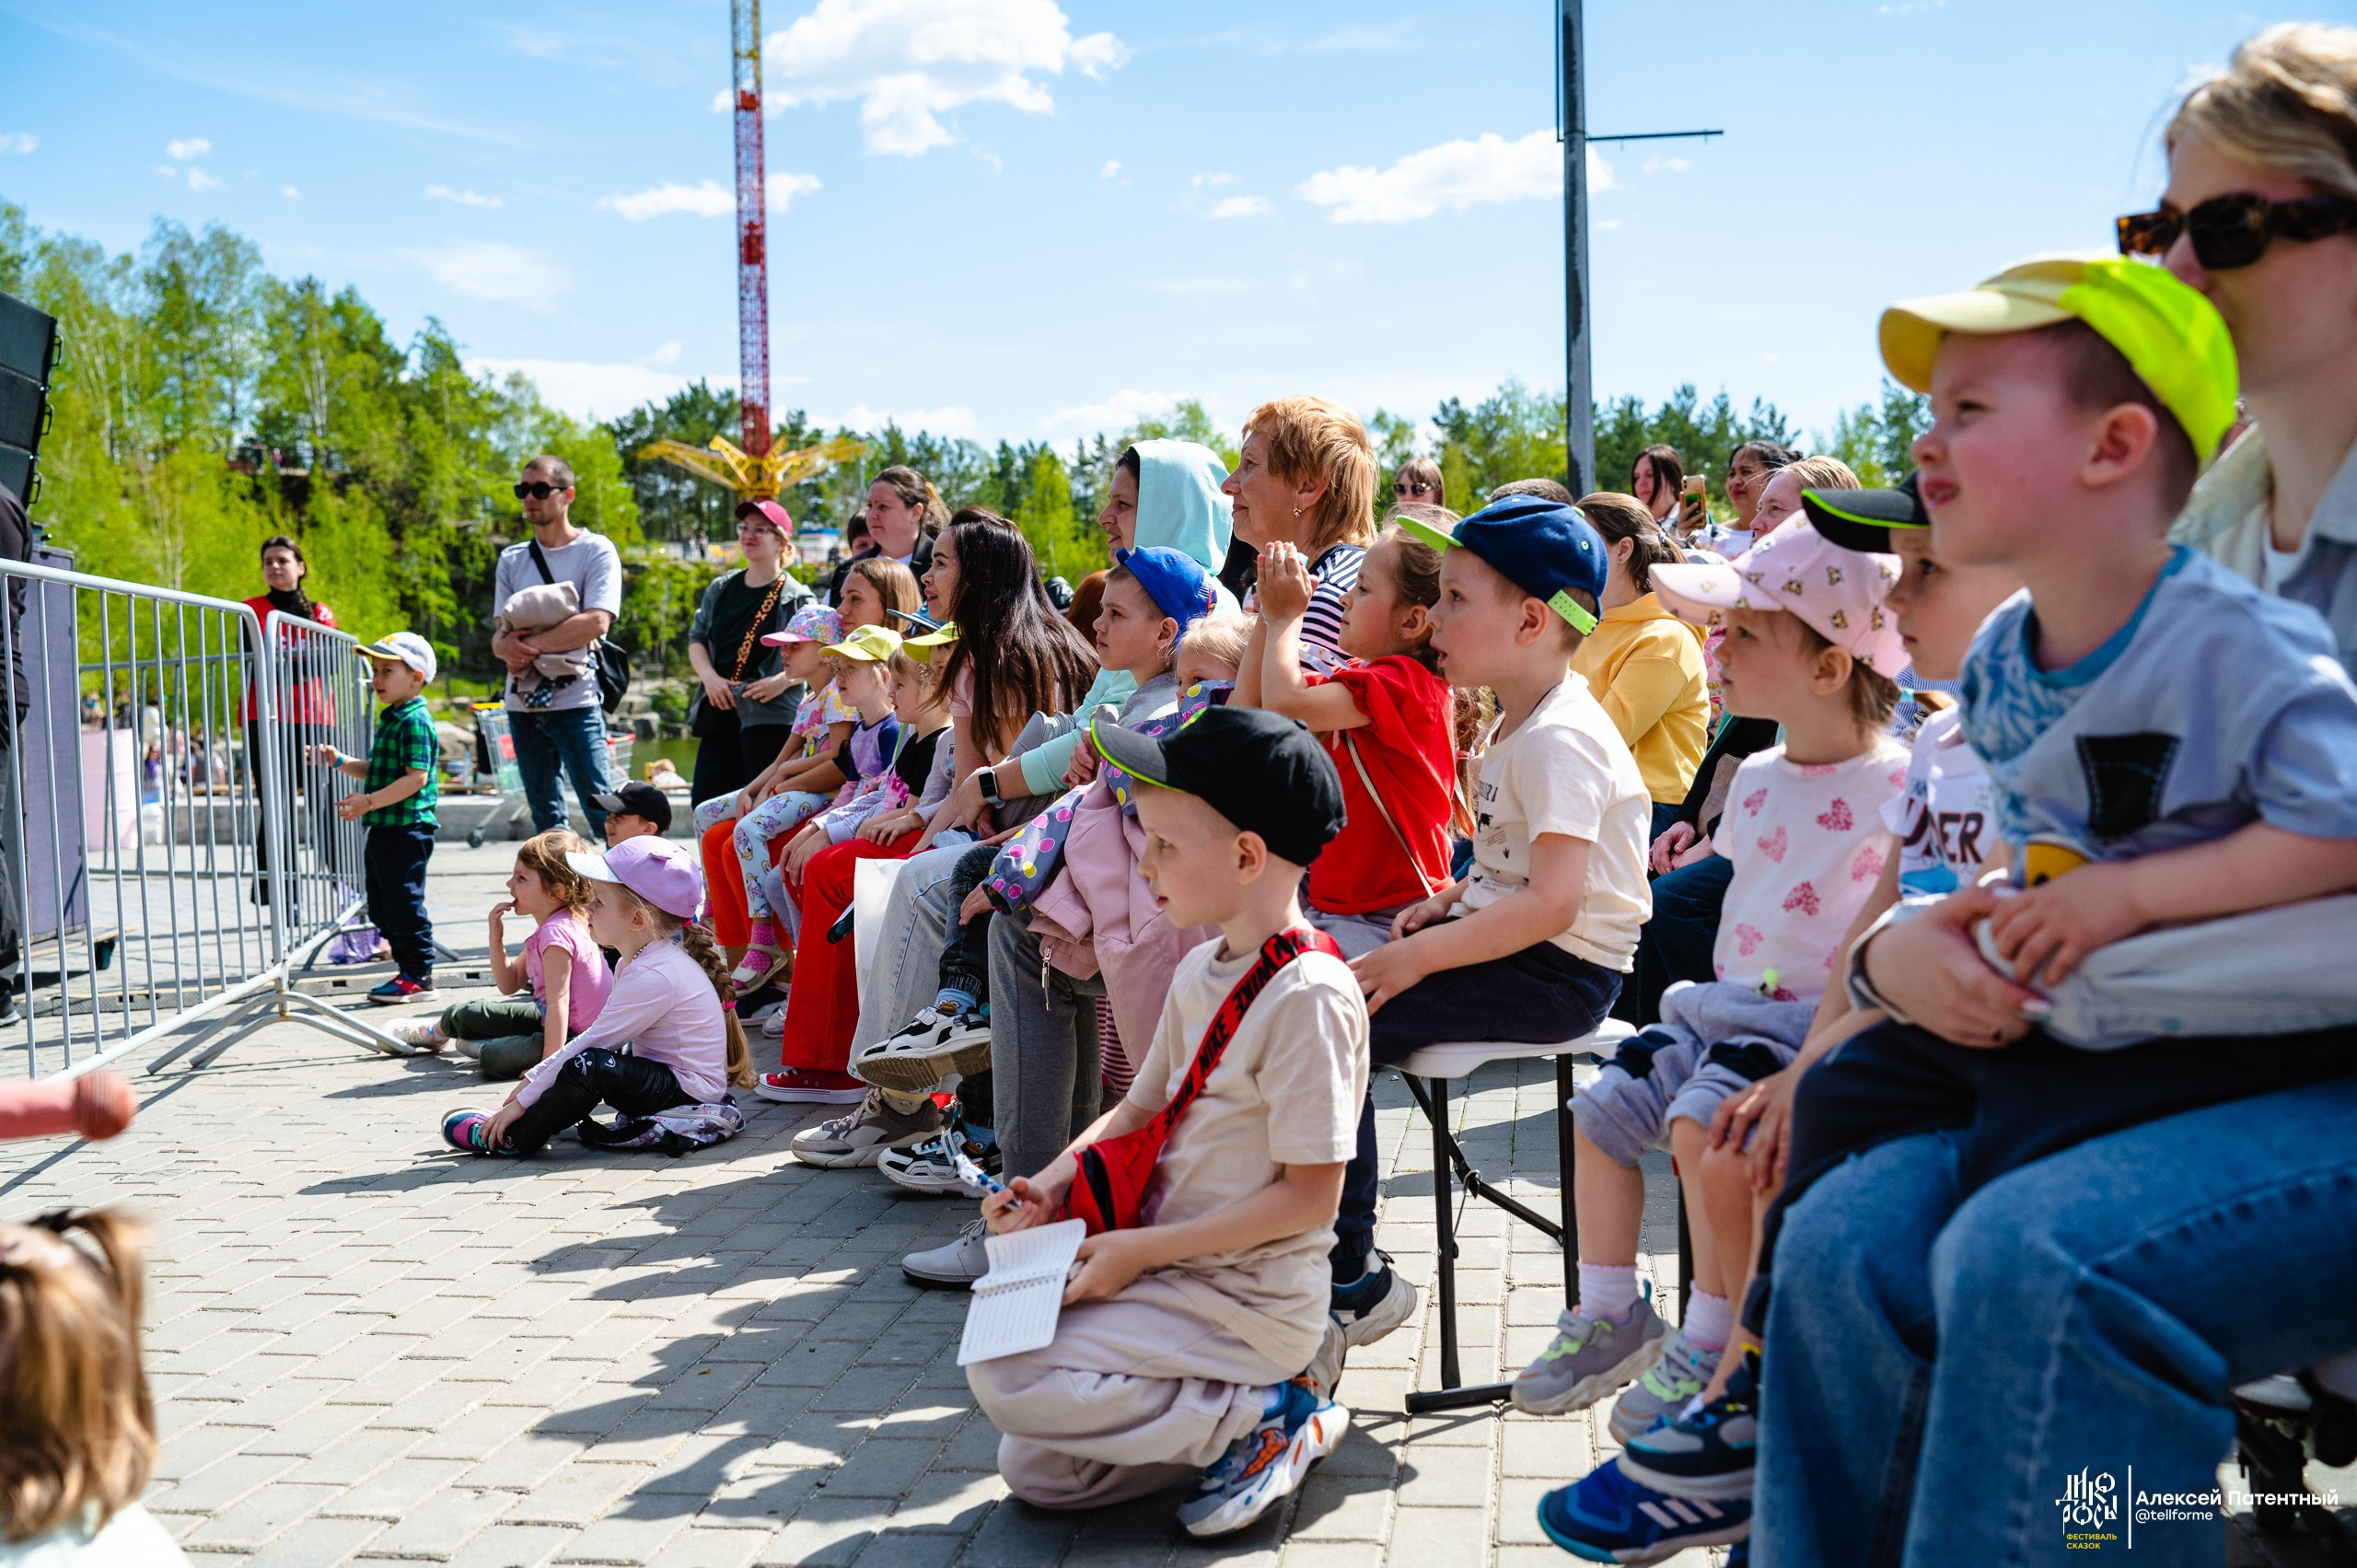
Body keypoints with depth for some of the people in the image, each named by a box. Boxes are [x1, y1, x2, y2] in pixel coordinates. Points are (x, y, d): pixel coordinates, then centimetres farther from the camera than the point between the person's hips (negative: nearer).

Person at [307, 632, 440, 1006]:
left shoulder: (415, 722, -13)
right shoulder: (389, 720, 18)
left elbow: (417, 778, -22)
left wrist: (369, 801, -23)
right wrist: (340, 762, 13)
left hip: (407, 828, -10)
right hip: (384, 828, 11)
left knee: (404, 905, -6)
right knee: (381, 908, 14)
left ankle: (419, 978, 1)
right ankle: (411, 971, 21)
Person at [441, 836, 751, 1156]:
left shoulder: (654, 975, -24)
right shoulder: (637, 961, 9)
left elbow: (593, 1042, -21)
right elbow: (595, 1036, 16)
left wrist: (523, 1099, -15)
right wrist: (534, 1078, 15)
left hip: (691, 1092, -11)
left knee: (589, 1066, -27)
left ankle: (513, 1137, -8)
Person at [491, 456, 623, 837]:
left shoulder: (596, 550, -1)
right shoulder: (512, 560, 15)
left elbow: (596, 622, -14)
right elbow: (500, 634, 10)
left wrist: (531, 644, -14)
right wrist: (506, 646, -15)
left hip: (575, 702, -6)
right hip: (522, 704, 6)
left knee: (602, 814, -10)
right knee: (545, 818, 10)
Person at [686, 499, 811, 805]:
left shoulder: (797, 597, -1)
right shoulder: (721, 589, 16)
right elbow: (696, 639, 17)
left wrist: (783, 680, -19)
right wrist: (710, 677, -1)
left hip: (770, 714, -6)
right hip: (719, 711, 6)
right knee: (705, 801, 2)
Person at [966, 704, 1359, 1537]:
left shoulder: (1308, 997, -21)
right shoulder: (1200, 969, 6)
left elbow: (1308, 1196, -21)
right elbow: (1141, 1108, 17)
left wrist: (1142, 1248, -19)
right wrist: (1053, 1182, -1)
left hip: (1245, 1300, -9)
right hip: (1173, 1271, 9)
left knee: (1007, 1377, -19)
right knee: (1035, 1473, 9)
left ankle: (1265, 1416, -7)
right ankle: (1243, 1389, 12)